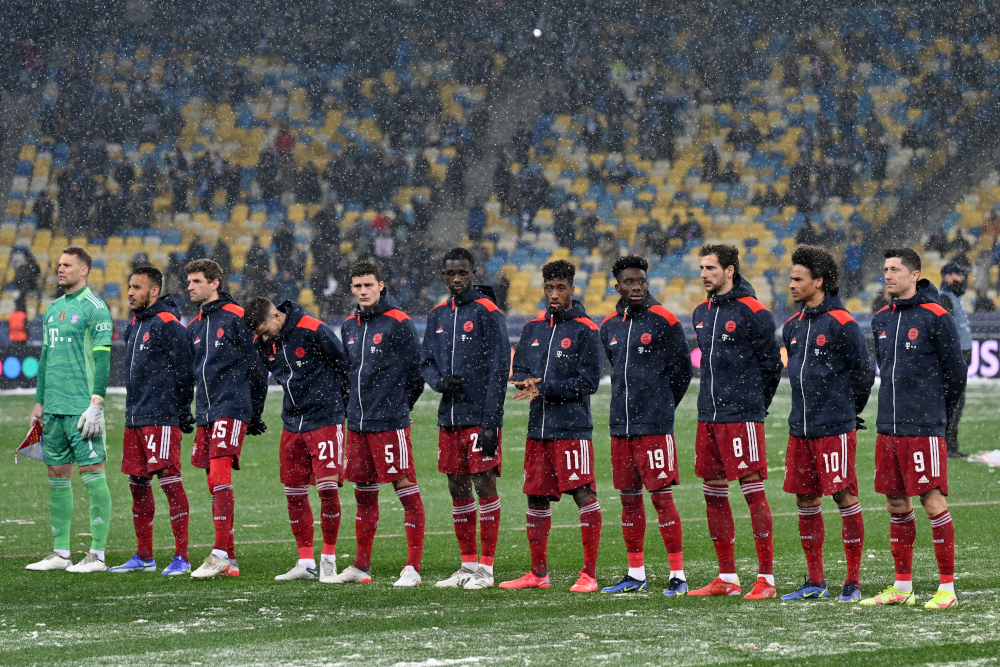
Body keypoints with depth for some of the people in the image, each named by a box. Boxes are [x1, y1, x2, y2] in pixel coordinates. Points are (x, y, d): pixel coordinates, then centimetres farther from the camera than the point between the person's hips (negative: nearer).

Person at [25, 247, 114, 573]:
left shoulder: (94, 309, -6)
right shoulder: (53, 309, 17)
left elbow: (102, 359, -11)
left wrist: (96, 403, -18)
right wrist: (39, 402, 18)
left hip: (82, 407, -8)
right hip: (54, 408, 8)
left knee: (92, 473, -7)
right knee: (57, 475, 8)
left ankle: (97, 555, -6)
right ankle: (60, 553, 13)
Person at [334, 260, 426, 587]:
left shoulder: (399, 323, -8)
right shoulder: (349, 326, 12)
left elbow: (417, 370, -5)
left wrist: (398, 406, 2)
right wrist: (357, 405, 16)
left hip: (390, 424, -7)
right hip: (357, 422, 7)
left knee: (406, 490, -6)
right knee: (364, 494, 13)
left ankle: (413, 567, -6)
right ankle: (361, 566, 21)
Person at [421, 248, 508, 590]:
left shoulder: (488, 313, -7)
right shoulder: (438, 315, 13)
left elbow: (498, 371, -10)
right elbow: (426, 363, 19)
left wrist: (491, 423, -16)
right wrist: (440, 382, -6)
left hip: (479, 417, -6)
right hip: (449, 417, 6)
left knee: (484, 485, -4)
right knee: (458, 489, 9)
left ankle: (486, 568, -2)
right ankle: (468, 565, 17)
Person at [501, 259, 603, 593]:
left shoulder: (585, 330, -4)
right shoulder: (533, 328, 14)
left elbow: (588, 381, -10)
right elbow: (519, 372, 16)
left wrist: (544, 388, -14)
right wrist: (528, 384, -8)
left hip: (573, 428, -6)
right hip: (538, 428, 6)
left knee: (584, 494, -10)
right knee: (537, 499, 10)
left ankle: (589, 574, -7)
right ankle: (538, 573, 19)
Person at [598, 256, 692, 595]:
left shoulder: (663, 321, -6)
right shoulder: (609, 326, 10)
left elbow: (682, 369, -1)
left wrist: (661, 408, 5)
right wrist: (627, 405, 14)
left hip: (654, 426, -6)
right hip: (621, 425, 6)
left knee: (662, 496, -7)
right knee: (629, 498, 10)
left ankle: (678, 575, -4)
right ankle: (636, 574, 17)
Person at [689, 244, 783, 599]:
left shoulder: (753, 312, -9)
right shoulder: (702, 313, 13)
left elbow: (771, 363, -7)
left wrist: (754, 404, 0)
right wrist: (714, 397, 16)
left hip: (742, 415, -8)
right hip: (708, 415, 8)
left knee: (753, 490, -7)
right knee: (714, 493, 8)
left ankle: (766, 578, -5)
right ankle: (727, 578, 16)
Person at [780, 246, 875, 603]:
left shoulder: (841, 324, -10)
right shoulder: (793, 326, 12)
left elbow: (863, 373, -6)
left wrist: (847, 412, 3)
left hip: (835, 428, -7)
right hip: (800, 427, 7)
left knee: (845, 497, -3)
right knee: (806, 499, 9)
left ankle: (853, 582, 2)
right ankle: (815, 582, 17)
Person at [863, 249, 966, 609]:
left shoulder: (936, 318, -8)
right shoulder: (881, 320, 12)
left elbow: (956, 372, -3)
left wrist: (935, 414, 7)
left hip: (923, 430, -6)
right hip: (888, 427, 7)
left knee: (933, 501, -6)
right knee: (896, 504, 10)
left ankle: (947, 587, -2)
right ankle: (902, 587, 17)